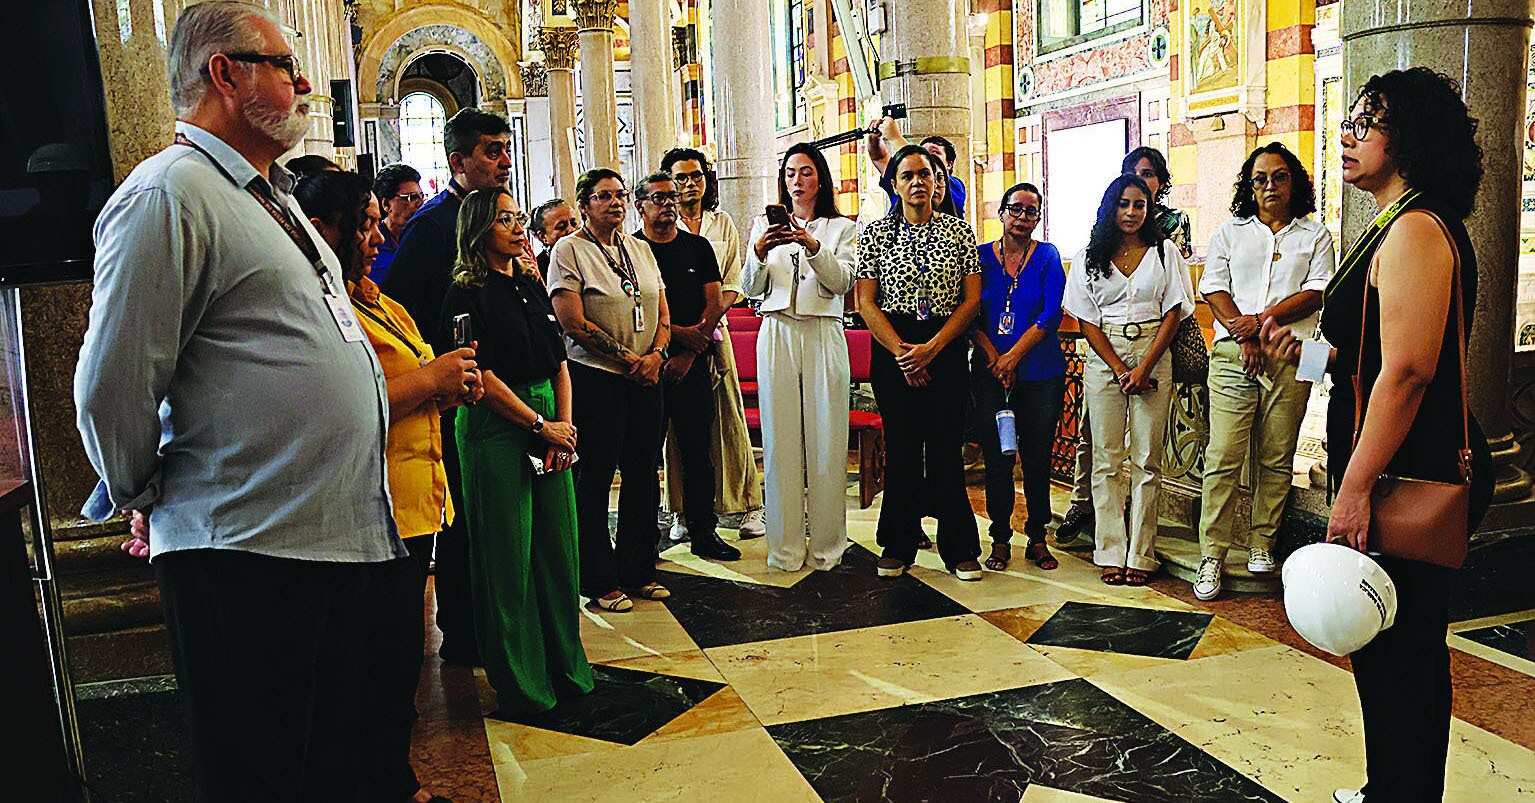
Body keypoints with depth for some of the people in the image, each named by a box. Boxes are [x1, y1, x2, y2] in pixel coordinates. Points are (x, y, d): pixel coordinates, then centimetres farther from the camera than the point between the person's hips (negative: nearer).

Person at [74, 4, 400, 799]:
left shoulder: (270, 196, 19)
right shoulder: (168, 193, -13)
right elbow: (111, 389, -15)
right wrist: (150, 499, -2)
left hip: (343, 539, 9)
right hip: (247, 556, -8)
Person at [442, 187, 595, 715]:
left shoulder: (531, 285, 15)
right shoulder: (467, 294, -6)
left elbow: (560, 361, 13)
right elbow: (482, 375, -12)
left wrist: (566, 422, 0)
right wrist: (540, 425, -11)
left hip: (550, 424, 7)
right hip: (497, 430, -6)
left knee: (557, 546, 9)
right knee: (508, 556, 0)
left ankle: (565, 667, 23)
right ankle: (520, 684, 12)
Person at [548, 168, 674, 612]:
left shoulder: (641, 249, 15)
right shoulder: (568, 250, -4)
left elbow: (663, 313, 13)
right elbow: (574, 324, -12)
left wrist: (655, 354, -6)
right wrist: (627, 358, -12)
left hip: (645, 379, 6)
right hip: (596, 379, -6)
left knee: (643, 475, 10)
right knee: (595, 479, 2)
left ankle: (637, 571, 24)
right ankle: (599, 580, 14)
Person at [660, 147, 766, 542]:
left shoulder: (722, 222, 13)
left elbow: (734, 281, 10)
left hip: (714, 328, 2)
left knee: (727, 415, 1)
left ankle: (749, 505, 8)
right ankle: (684, 512, 6)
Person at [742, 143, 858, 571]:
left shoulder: (841, 228, 11)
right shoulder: (765, 224, 15)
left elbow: (842, 282, -5)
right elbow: (751, 288, 7)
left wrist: (812, 245, -19)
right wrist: (759, 253, -12)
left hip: (824, 335, -1)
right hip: (777, 335, 1)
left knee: (826, 439, -1)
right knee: (780, 440, -1)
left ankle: (826, 546, 8)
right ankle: (784, 547, 6)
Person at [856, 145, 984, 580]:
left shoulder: (959, 230, 5)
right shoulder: (876, 233, 4)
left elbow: (972, 298, 0)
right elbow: (866, 303, -1)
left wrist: (931, 348, -9)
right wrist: (901, 350, -10)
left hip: (946, 348, 0)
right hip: (893, 349, 0)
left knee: (946, 449, 0)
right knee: (901, 448, 4)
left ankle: (959, 549, 12)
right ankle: (898, 546, 17)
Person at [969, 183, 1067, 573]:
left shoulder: (1048, 256, 4)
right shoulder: (981, 256, 7)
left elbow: (1052, 314, -5)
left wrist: (1014, 356, -13)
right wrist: (993, 357, -11)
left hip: (1040, 372, 0)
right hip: (990, 374, 1)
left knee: (1037, 459, 4)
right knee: (997, 459, 1)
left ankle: (1037, 538, 18)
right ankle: (1000, 540, 14)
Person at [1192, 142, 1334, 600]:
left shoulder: (1315, 236, 14)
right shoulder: (1230, 232, 16)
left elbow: (1316, 293, 1)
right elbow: (1214, 288, 5)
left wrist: (1261, 320, -12)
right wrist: (1243, 336, -9)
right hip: (1233, 355, -1)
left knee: (1277, 458, 3)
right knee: (1223, 456, -8)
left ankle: (1262, 543, 16)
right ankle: (1212, 556, -4)